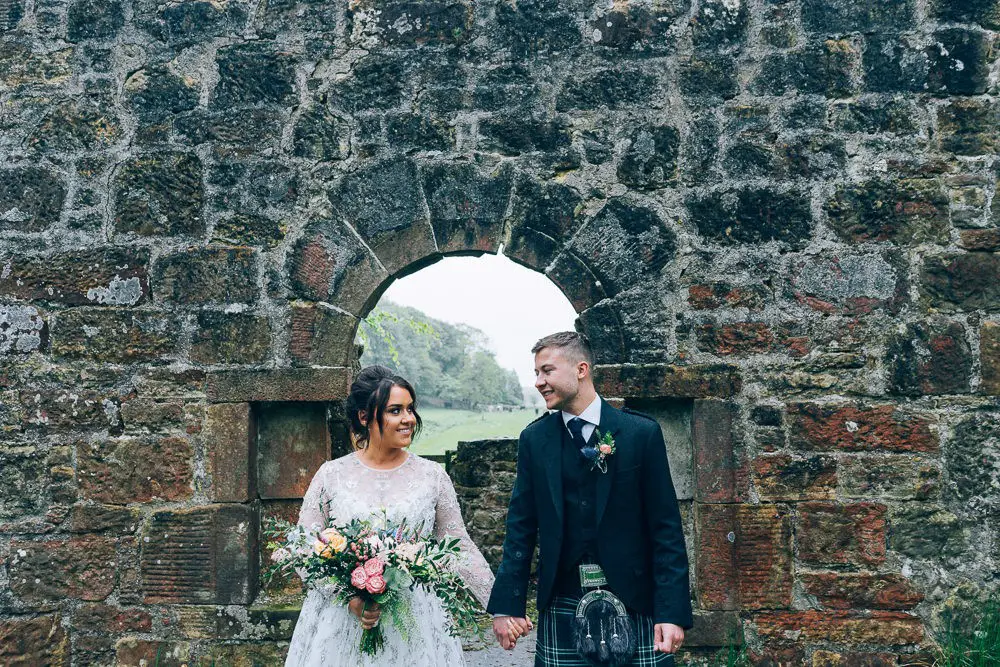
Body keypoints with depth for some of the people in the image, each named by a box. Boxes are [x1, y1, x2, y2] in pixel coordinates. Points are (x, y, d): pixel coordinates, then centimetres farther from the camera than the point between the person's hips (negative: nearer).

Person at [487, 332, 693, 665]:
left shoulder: (641, 433, -3)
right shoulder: (534, 439, 5)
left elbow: (666, 529, -4)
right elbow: (521, 528, 6)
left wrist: (672, 612, -10)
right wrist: (507, 606, -3)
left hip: (632, 604, -2)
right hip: (561, 610, 2)